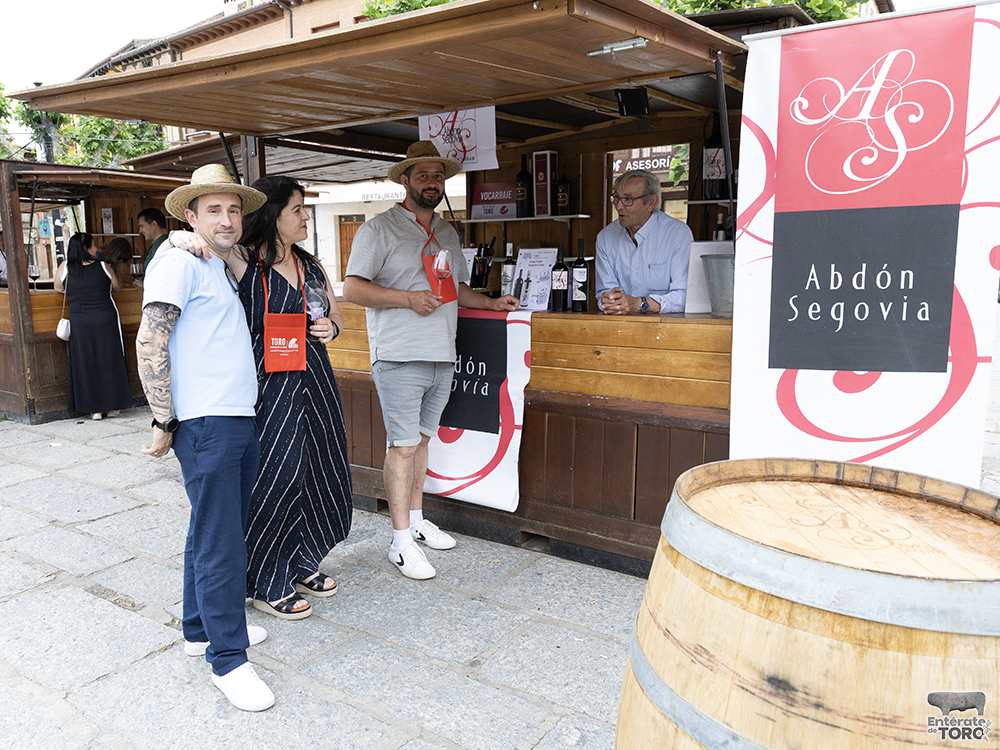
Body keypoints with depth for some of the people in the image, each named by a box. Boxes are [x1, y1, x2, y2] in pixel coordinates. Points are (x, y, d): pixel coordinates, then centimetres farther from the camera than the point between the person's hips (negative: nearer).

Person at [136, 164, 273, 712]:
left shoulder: (222, 268, 20)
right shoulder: (179, 261, -8)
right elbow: (149, 344, -15)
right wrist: (164, 423, -16)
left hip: (240, 420, 9)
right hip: (204, 423, -9)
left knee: (214, 532, 17)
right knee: (220, 541, -5)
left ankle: (201, 627, 31)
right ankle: (227, 660, 4)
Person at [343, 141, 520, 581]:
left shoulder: (447, 234, 19)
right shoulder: (379, 229, -3)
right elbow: (353, 289, -10)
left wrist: (493, 303, 11)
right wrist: (410, 298, -17)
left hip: (441, 356, 7)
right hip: (399, 357, -6)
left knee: (421, 438, 14)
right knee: (402, 446, -5)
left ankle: (416, 522, 26)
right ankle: (402, 541, 3)